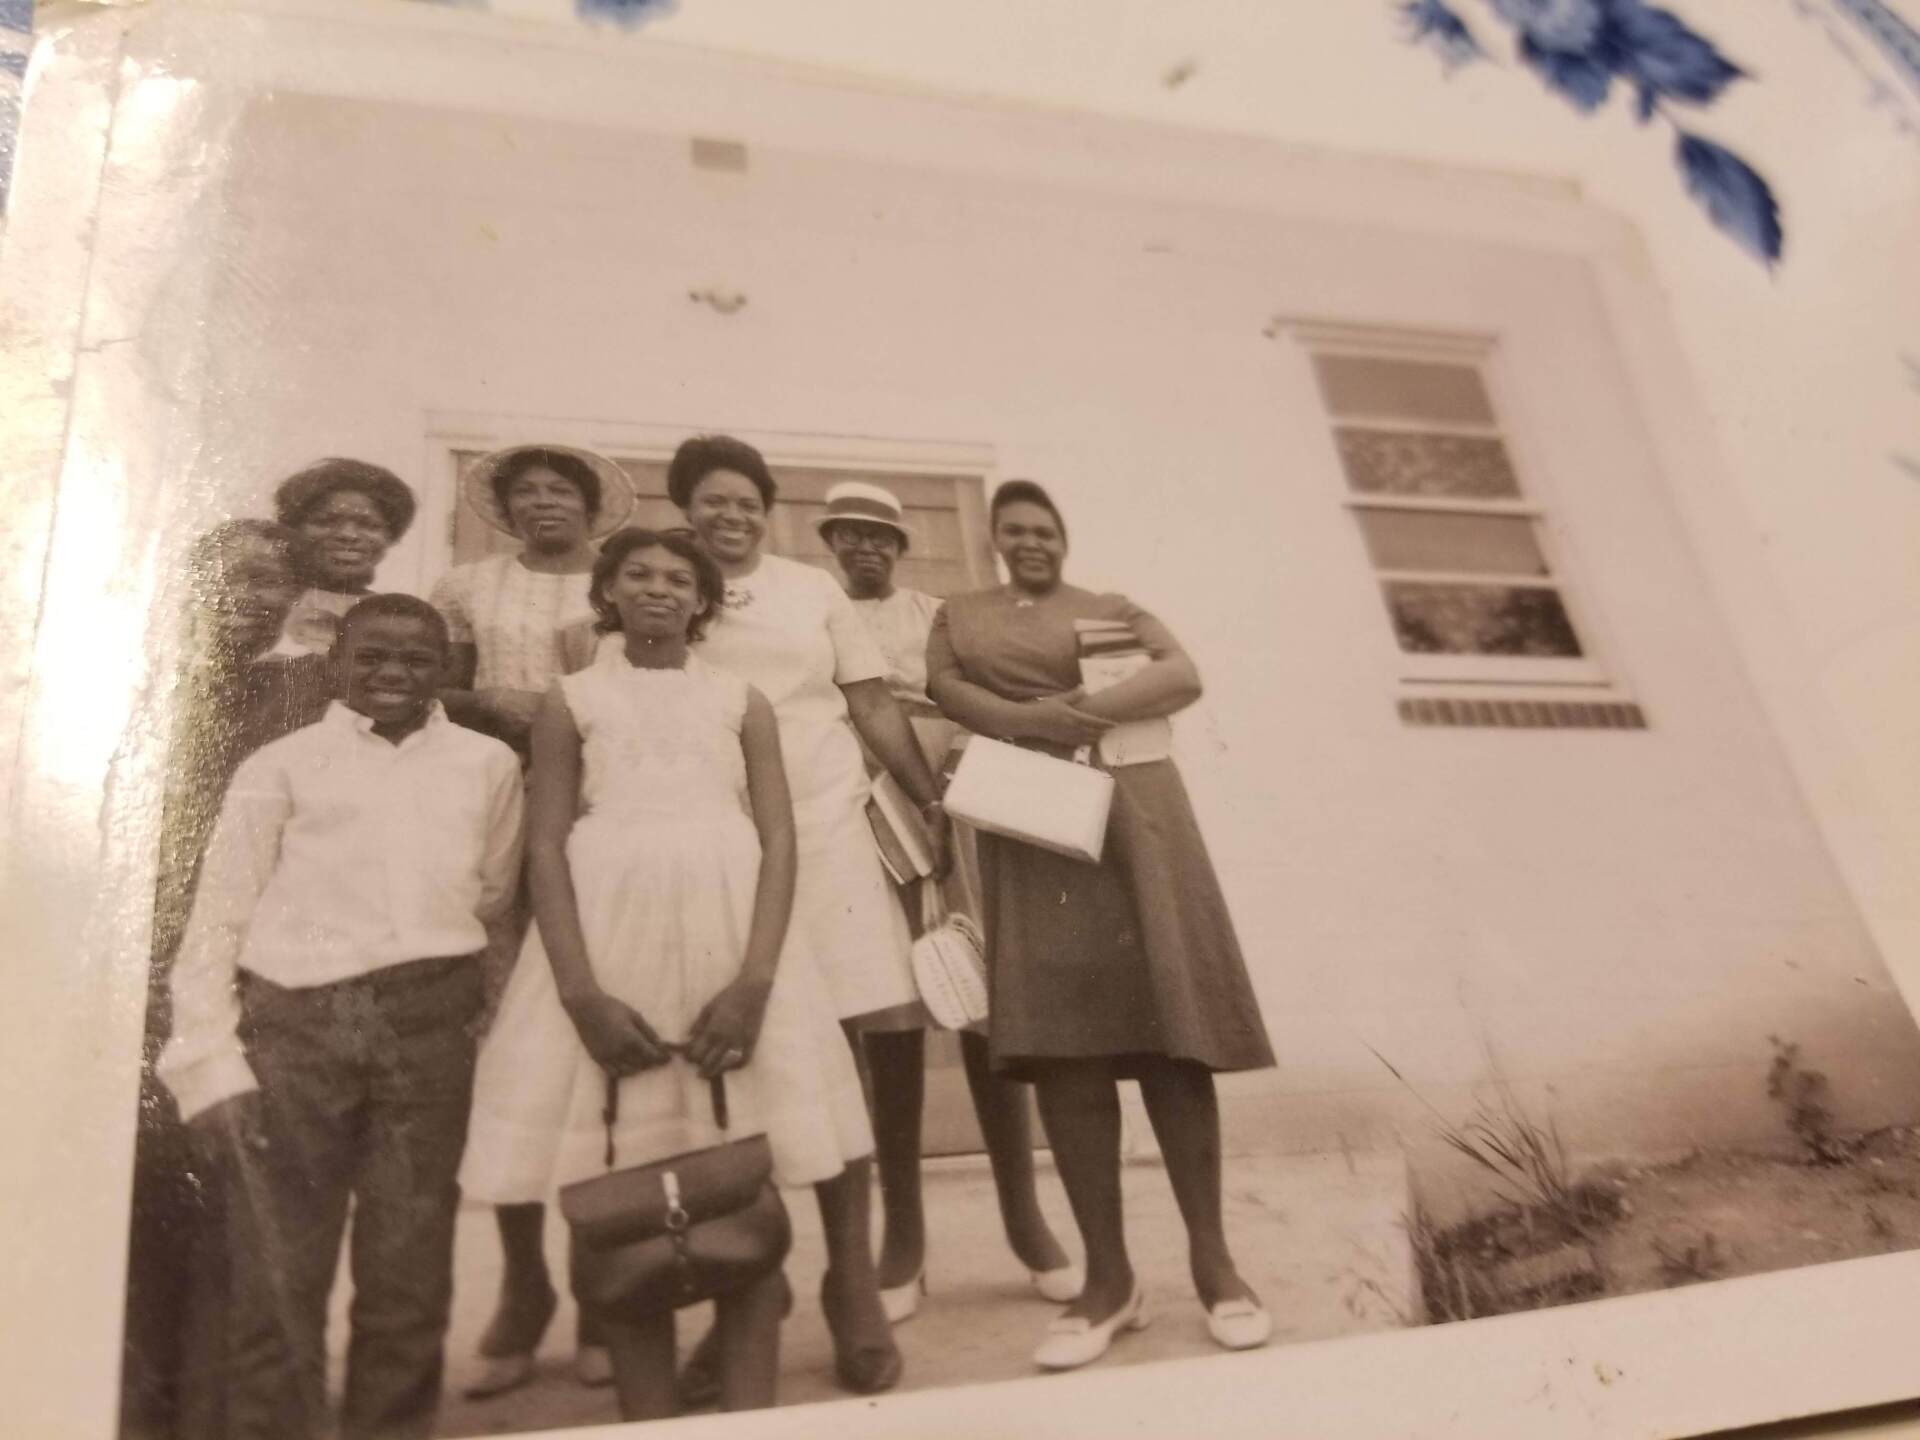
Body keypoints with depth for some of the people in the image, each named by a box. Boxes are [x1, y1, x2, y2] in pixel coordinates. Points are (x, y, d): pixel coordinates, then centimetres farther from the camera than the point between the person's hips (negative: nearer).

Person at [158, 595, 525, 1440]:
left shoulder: (488, 764, 12)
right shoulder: (279, 764, 8)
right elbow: (217, 915, 4)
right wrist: (209, 1060, -3)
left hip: (428, 1026, 1)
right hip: (291, 1024, -1)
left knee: (409, 1279, 8)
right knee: (274, 1282, 3)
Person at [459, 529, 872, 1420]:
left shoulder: (742, 703, 12)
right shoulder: (572, 702, 11)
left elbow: (778, 842, 3)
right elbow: (545, 850, 2)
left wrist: (753, 983, -12)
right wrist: (583, 995, -12)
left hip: (728, 936, 1)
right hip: (609, 936, 0)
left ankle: (748, 1416, 8)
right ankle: (646, 1419, 12)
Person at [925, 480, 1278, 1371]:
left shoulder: (1112, 606, 16)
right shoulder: (959, 615, 20)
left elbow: (1184, 675, -1)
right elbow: (944, 689, 0)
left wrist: (1090, 713, -15)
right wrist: (1028, 719, -16)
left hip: (1130, 815, 0)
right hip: (1031, 833, 1)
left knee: (1167, 1030, -5)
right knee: (1060, 1042, -5)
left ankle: (1211, 1259, 2)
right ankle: (1109, 1276, 2)